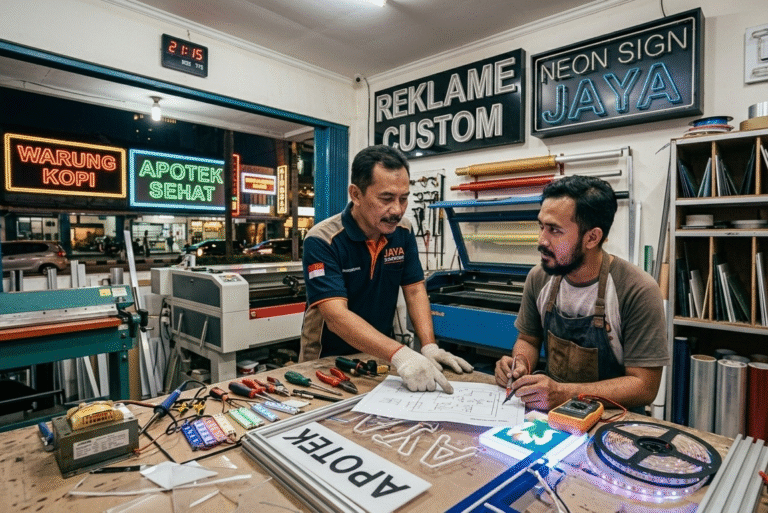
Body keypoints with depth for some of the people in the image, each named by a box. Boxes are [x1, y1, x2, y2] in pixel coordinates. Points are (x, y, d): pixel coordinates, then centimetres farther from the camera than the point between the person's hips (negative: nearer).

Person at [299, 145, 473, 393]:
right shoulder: (322, 241, -19)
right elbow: (336, 315, -28)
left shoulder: (403, 231, -2)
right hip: (328, 361, -3)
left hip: (379, 356, 4)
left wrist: (429, 347, -14)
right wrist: (399, 354, -39)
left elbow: (414, 290, 0)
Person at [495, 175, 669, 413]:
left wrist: (562, 393, -28)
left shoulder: (638, 292, -18)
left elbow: (644, 386, -16)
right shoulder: (538, 278, -3)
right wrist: (521, 364, -12)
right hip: (549, 411, 4)